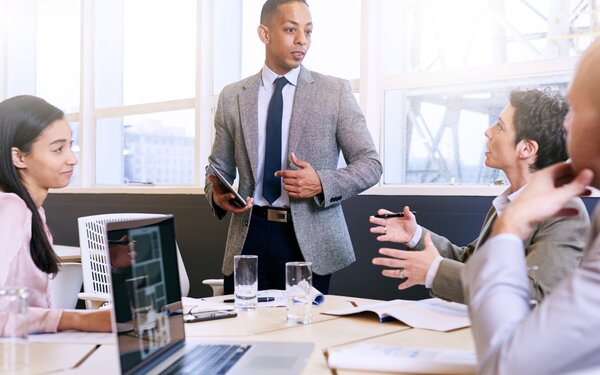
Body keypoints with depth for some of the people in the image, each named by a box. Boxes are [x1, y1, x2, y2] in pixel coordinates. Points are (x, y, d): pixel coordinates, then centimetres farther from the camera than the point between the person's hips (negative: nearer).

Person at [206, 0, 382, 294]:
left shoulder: (335, 92, 1)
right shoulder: (232, 97, 7)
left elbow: (370, 164, 1)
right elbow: (219, 169, 13)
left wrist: (322, 183, -16)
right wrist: (218, 196, -10)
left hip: (310, 239, -1)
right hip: (250, 234, 2)